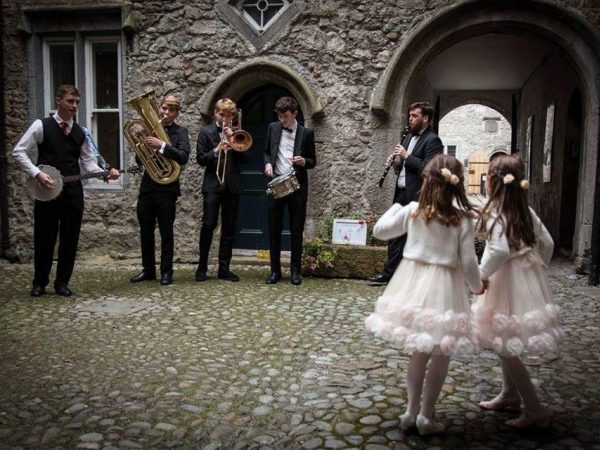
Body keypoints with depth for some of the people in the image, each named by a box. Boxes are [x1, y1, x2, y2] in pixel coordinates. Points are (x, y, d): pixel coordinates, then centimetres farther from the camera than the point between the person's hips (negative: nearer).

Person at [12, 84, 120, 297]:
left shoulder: (81, 132, 8)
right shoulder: (41, 126, -2)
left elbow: (88, 161, 7)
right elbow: (18, 152, -4)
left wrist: (105, 173, -12)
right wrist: (37, 173, -16)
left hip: (73, 192, 3)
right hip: (47, 191, -3)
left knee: (69, 239, 6)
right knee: (44, 238, 7)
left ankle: (62, 282, 20)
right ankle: (39, 282, 24)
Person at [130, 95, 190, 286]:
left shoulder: (180, 132, 0)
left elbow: (183, 156, -17)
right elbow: (139, 160, 10)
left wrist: (162, 145, -27)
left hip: (167, 189, -4)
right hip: (147, 187, 4)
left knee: (166, 233, 3)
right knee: (145, 232, 11)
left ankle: (166, 272, 12)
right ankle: (148, 270, 23)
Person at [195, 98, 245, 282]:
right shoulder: (206, 132, 5)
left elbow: (243, 158, 4)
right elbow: (200, 159, -2)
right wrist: (216, 150, -18)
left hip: (232, 186, 3)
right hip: (212, 185, -3)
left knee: (229, 229, 4)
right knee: (208, 225, -7)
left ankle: (224, 269, 11)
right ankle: (202, 266, 8)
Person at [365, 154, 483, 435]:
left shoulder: (412, 211, -3)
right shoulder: (463, 219, -8)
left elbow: (379, 231, 8)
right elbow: (468, 262, -7)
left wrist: (396, 208, 24)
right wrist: (477, 287, 11)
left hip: (413, 281, 3)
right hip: (443, 286, -3)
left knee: (419, 352, 19)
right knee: (441, 356, 13)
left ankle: (412, 410, 26)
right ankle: (426, 415, 19)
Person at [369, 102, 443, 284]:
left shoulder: (432, 140, -9)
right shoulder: (409, 137, 16)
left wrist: (407, 156, -18)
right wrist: (396, 162, 2)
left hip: (417, 196, -8)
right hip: (401, 193, 8)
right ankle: (389, 272, 21)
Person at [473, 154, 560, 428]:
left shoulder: (495, 213, -18)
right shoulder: (525, 210, 6)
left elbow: (499, 251, -31)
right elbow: (547, 243, 11)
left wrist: (482, 274, -17)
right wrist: (538, 266, 21)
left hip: (508, 283, -9)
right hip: (528, 280, 9)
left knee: (505, 347, 1)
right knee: (505, 344, 22)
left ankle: (535, 410, 8)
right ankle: (510, 395, 35)